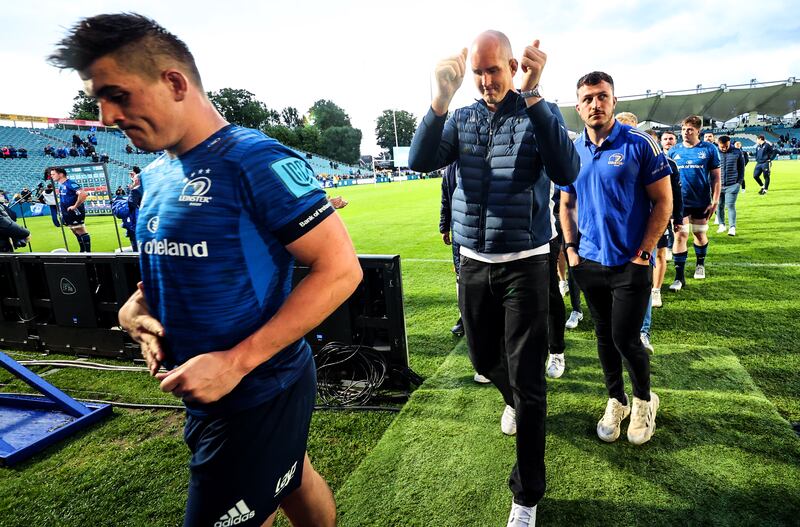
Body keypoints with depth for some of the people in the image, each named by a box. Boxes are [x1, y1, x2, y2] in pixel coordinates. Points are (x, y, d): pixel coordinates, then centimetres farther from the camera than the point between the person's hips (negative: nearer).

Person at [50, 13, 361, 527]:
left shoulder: (254, 159, -19)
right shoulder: (156, 176, 7)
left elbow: (341, 268, -23)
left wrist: (236, 362, -25)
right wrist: (135, 306, -4)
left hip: (258, 397, -7)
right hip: (203, 396, 8)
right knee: (294, 482, 27)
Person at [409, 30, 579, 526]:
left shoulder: (538, 114, -4)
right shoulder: (460, 118, 5)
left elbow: (567, 172, -23)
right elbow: (421, 161, -13)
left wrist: (532, 95, -27)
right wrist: (442, 98, -25)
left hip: (525, 265, -3)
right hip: (474, 263, 4)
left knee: (528, 382, 1)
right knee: (486, 359, 20)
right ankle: (515, 401, 55)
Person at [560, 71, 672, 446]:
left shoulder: (639, 144, -8)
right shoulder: (572, 151, 5)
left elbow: (663, 201, -7)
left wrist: (643, 253, -12)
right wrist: (570, 248, 3)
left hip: (631, 264, -4)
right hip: (589, 263, 4)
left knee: (626, 339, 0)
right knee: (604, 335, 14)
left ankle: (644, 400, 28)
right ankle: (615, 401, 33)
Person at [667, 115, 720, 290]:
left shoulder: (709, 149, -2)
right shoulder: (674, 151, 2)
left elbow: (716, 177, 0)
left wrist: (715, 201, -5)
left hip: (701, 202, 0)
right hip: (680, 202, 0)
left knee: (700, 234, 15)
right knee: (680, 235, -8)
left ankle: (700, 264, 40)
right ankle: (679, 277, -3)